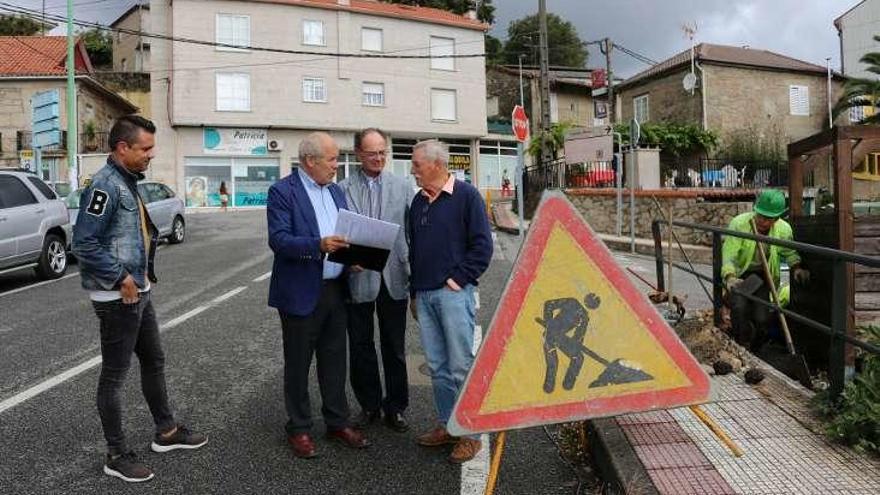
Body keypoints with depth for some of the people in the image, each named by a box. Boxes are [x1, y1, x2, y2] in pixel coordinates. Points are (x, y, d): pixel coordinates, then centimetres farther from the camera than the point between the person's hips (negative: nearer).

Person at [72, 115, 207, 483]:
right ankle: (116, 455, 17)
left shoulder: (128, 182, 10)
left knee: (154, 361, 18)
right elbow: (84, 243, -24)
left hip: (139, 291, 10)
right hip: (117, 297, -10)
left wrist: (144, 273, 9)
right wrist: (121, 278, -18)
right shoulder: (105, 185, -18)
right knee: (114, 374, 3)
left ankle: (166, 432, 33)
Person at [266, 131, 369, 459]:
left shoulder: (336, 191, 12)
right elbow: (278, 239, -19)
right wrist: (318, 245, -31)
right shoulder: (283, 191, -10)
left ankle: (337, 423, 29)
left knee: (335, 361, 15)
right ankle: (299, 429, 24)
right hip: (301, 293, -6)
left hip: (335, 290, 6)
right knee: (298, 364, 8)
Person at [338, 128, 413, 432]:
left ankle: (395, 407, 26)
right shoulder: (343, 189, 1)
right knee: (360, 347, 12)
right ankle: (369, 406, 29)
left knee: (394, 348, 11)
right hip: (357, 278, 0)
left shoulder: (402, 187, 4)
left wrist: (414, 273, -8)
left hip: (393, 278, 0)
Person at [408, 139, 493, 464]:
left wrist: (458, 279, -11)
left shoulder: (466, 196, -5)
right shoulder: (419, 202, 15)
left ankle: (470, 434, 10)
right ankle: (447, 425, 24)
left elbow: (482, 246, -8)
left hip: (453, 293, -6)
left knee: (461, 366, -2)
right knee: (437, 366, 12)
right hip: (424, 296, 7)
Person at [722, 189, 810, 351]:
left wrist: (796, 268, -7)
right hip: (739, 274, -2)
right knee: (739, 307, -27)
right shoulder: (739, 223, -21)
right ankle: (742, 348, -4)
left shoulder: (783, 229, -8)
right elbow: (729, 254, -26)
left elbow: (789, 252, 12)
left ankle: (755, 352, 19)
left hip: (764, 277, 3)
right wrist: (730, 277, -42)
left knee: (762, 318, -10)